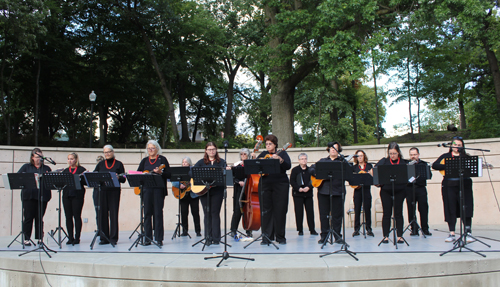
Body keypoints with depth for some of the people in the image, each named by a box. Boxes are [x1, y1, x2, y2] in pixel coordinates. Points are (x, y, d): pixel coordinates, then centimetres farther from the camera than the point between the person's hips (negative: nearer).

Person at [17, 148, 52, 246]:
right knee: (28, 217, -2)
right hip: (29, 196, -1)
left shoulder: (46, 168, 17)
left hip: (42, 196, 1)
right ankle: (26, 239, 4)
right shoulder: (26, 167, 14)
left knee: (40, 217, 3)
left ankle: (40, 238, 8)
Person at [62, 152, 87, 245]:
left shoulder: (81, 170, 3)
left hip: (77, 195, -4)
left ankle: (77, 238, 3)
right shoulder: (65, 171, 16)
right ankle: (70, 238, 11)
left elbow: (85, 182, -4)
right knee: (68, 216, 4)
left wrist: (80, 178, -21)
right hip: (67, 195, 4)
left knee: (77, 216, -3)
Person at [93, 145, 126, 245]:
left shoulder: (118, 164, 7)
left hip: (114, 192, -3)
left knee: (113, 214, -3)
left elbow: (123, 179, 2)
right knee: (101, 214, 2)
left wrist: (118, 178, -19)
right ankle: (103, 238, 10)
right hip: (100, 192, 3)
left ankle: (113, 238, 3)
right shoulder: (100, 164, 16)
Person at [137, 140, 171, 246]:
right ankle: (148, 238, 10)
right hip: (147, 189, 4)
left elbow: (169, 174, -4)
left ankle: (159, 238, -1)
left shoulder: (162, 159, 3)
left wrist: (160, 172, -21)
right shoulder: (145, 160, 16)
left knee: (158, 213, -4)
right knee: (147, 213, 4)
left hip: (158, 189, -4)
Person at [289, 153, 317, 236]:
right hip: (297, 194, -2)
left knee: (310, 211, 1)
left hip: (308, 194, 2)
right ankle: (300, 230, 6)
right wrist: (299, 188, -14)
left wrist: (308, 187, -12)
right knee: (299, 212, -1)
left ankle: (312, 229, 8)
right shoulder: (295, 170, 5)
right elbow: (292, 181, -2)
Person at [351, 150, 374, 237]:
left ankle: (369, 229, 7)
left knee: (367, 209, 0)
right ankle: (356, 229, 7)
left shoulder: (369, 165, 9)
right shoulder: (354, 167, 10)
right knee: (357, 210, 1)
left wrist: (370, 174, -16)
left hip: (366, 189, -1)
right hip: (357, 190, 1)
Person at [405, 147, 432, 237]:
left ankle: (425, 229, 9)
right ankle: (414, 229, 6)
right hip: (409, 189, 0)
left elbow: (429, 175, -1)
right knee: (411, 210, -1)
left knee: (423, 209, -1)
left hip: (421, 189, 0)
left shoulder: (424, 164, 10)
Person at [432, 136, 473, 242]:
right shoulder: (446, 156, 11)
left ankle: (468, 233, -3)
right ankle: (452, 234, 7)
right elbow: (434, 165, -2)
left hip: (464, 185, 0)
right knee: (450, 209, 2)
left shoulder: (466, 157, 12)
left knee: (466, 208, -7)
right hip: (449, 185, 0)